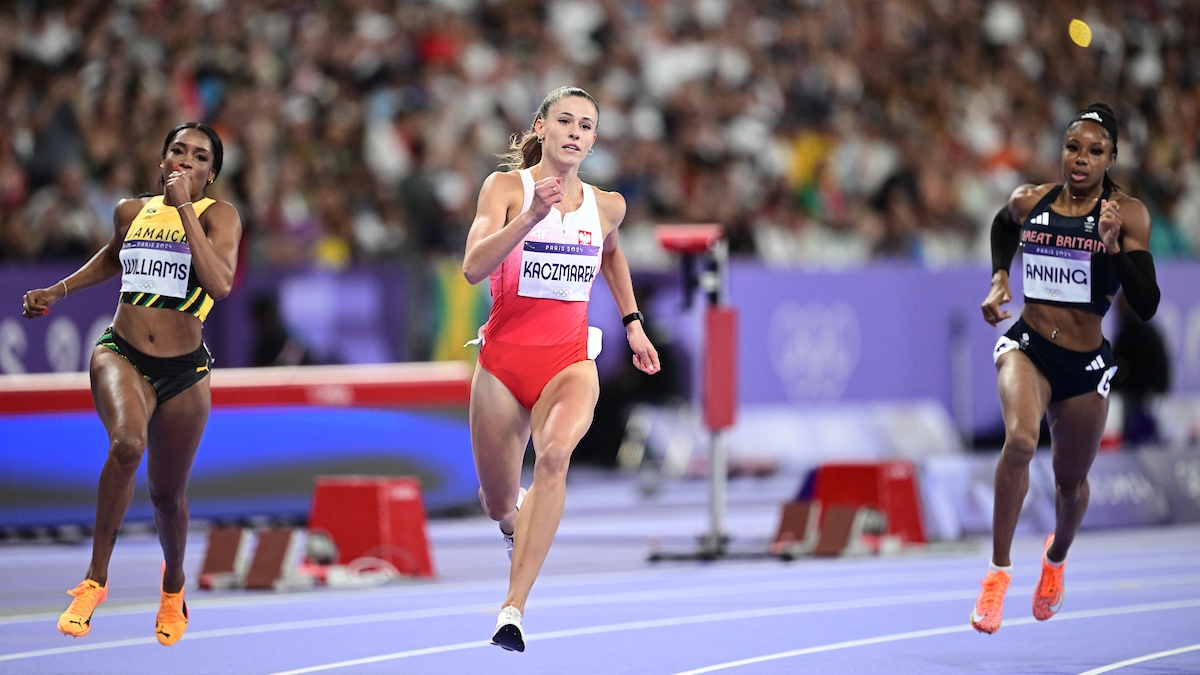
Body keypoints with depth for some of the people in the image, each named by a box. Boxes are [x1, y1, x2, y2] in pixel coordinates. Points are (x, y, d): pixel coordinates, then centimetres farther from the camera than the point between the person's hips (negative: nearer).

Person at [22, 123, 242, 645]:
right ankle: (95, 579, -25)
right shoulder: (131, 211, 7)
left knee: (167, 493, 13)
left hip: (184, 371, 0)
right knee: (127, 444, -32)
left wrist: (185, 208, -22)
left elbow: (220, 284, -24)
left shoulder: (218, 216, -5)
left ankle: (173, 586, 45)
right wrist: (58, 292, 26)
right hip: (121, 355, 1)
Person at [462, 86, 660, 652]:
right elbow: (473, 267, -21)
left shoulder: (606, 207, 6)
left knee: (554, 455, -32)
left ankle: (513, 608, -37)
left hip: (569, 361, 1)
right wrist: (532, 215, -32)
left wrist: (632, 322, 25)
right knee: (499, 506, 10)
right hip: (503, 358, -1)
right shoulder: (506, 187, -6)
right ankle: (515, 522, 53)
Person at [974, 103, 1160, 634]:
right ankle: (999, 571, -21)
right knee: (1020, 440, -30)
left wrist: (1114, 248, -25)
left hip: (1086, 364, 0)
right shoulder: (1028, 203, 0)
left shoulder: (1127, 215, -7)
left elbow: (1146, 306, -13)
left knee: (1070, 480, 15)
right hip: (1027, 346, 0)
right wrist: (999, 280, 11)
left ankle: (1057, 554, 51)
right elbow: (1003, 226, 26)